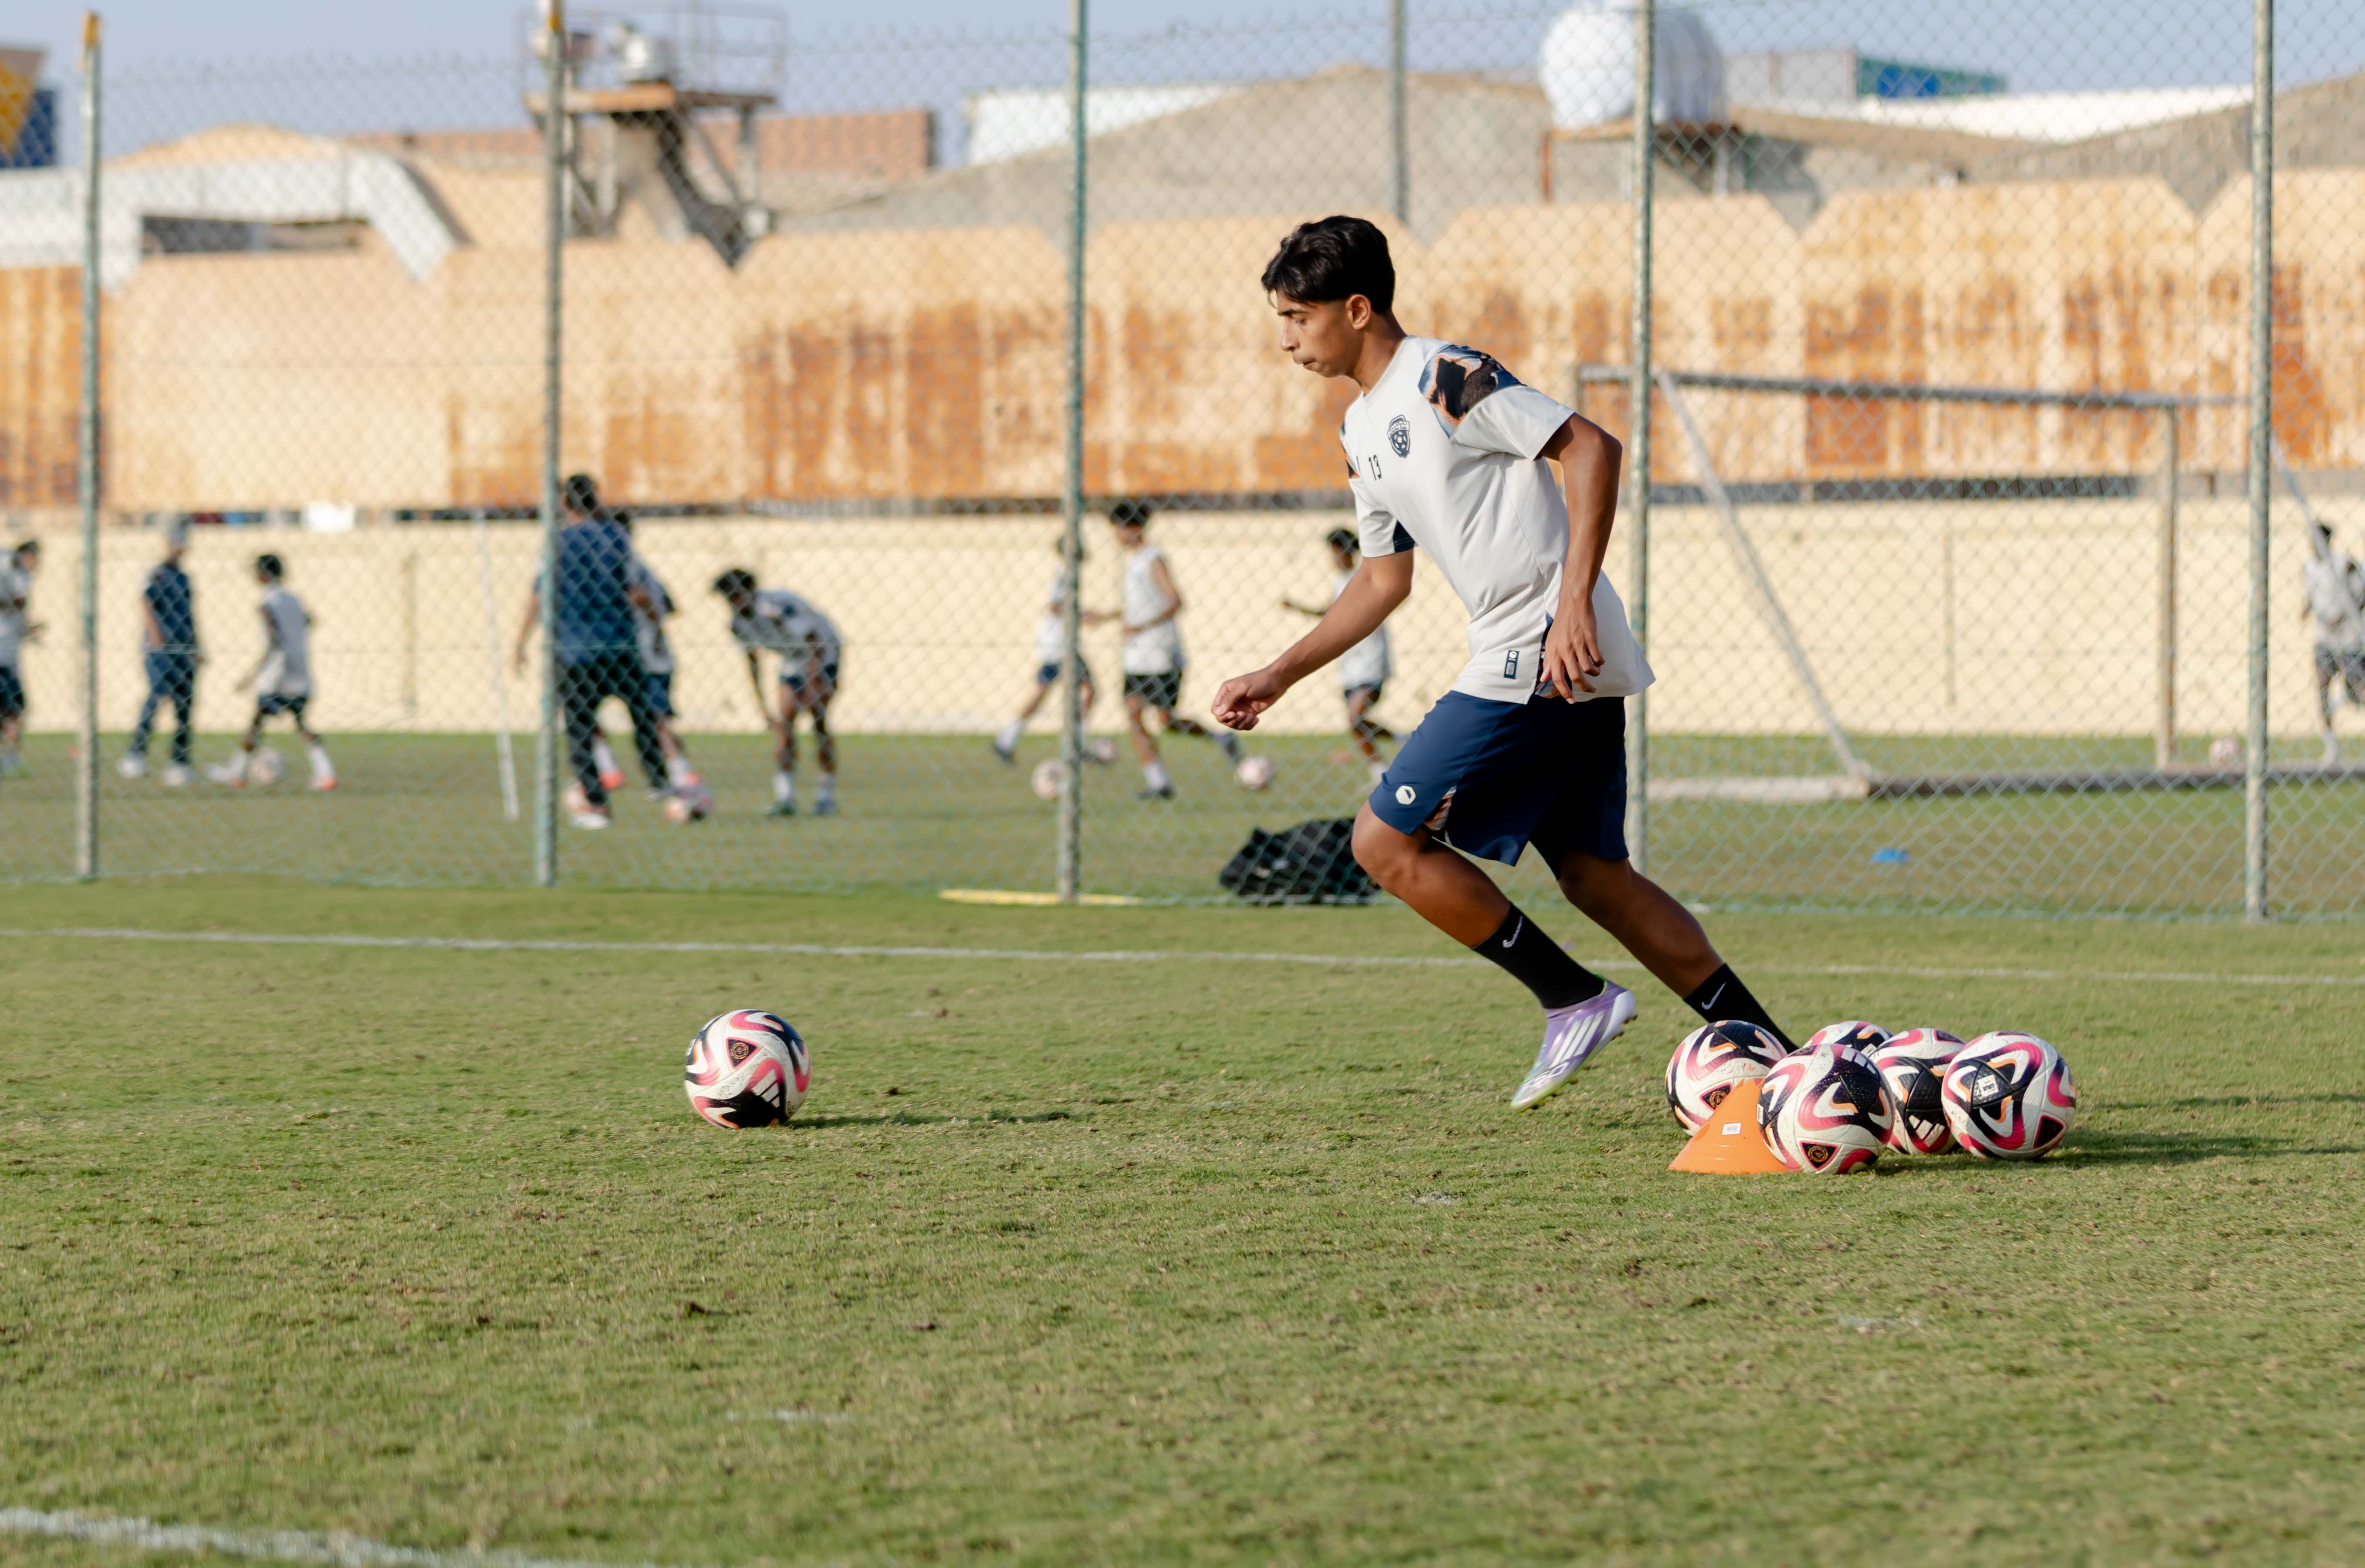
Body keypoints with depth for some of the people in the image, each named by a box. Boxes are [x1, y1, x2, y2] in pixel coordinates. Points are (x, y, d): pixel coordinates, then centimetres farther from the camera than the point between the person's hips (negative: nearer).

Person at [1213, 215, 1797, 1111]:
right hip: (1557, 667, 10)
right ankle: (1767, 1049, 12)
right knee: (1592, 874, 11)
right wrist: (1277, 678, 24)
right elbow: (1385, 578, 28)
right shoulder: (1363, 432, 19)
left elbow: (1591, 448, -16)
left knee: (1387, 843, -7)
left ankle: (1575, 1002, 0)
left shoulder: (1444, 378, -10)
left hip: (1552, 656, -10)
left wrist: (1574, 602, -23)